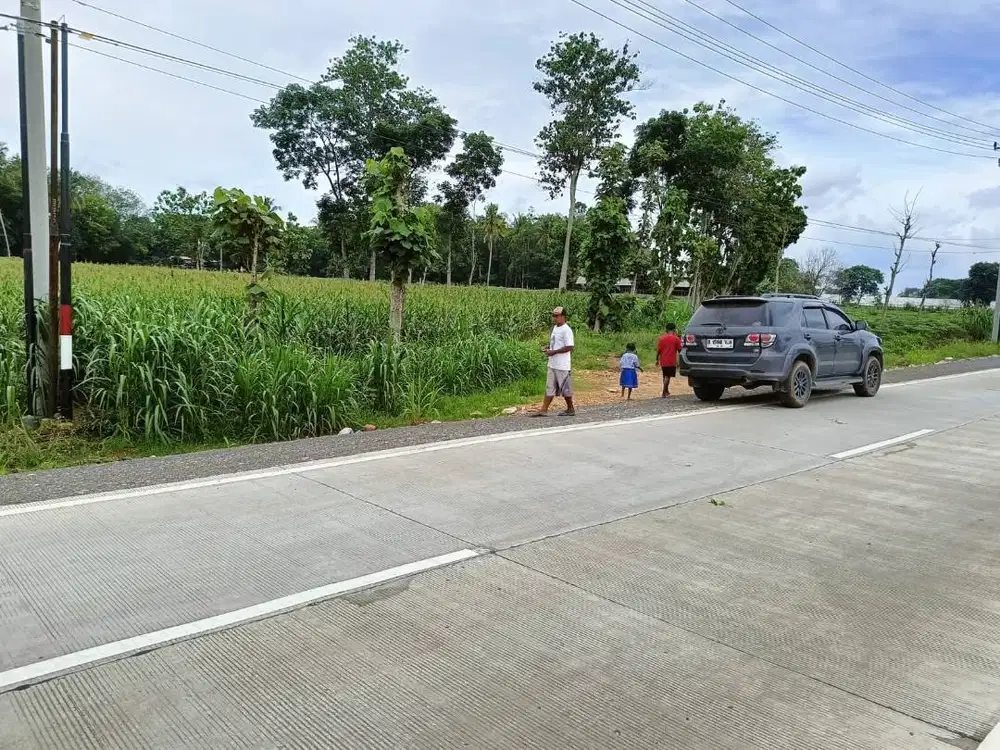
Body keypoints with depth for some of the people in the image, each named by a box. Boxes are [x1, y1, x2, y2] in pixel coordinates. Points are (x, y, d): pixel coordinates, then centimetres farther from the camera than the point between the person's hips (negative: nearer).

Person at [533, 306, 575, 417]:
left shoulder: (566, 330, -15)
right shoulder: (555, 328, 13)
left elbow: (569, 347, -21)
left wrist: (553, 352, -20)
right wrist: (547, 348, 5)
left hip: (562, 366, -9)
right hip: (552, 364, 9)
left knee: (565, 388, 4)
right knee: (549, 387, 7)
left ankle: (571, 409, 18)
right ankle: (544, 410, 7)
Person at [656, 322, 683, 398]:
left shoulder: (662, 338, 2)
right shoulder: (676, 338, -5)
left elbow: (658, 350, 2)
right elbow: (680, 350, -2)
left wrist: (657, 359, 11)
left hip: (663, 361, 3)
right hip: (671, 361, -3)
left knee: (665, 376, 17)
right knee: (667, 377, -2)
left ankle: (666, 391, 30)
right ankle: (664, 393, -10)